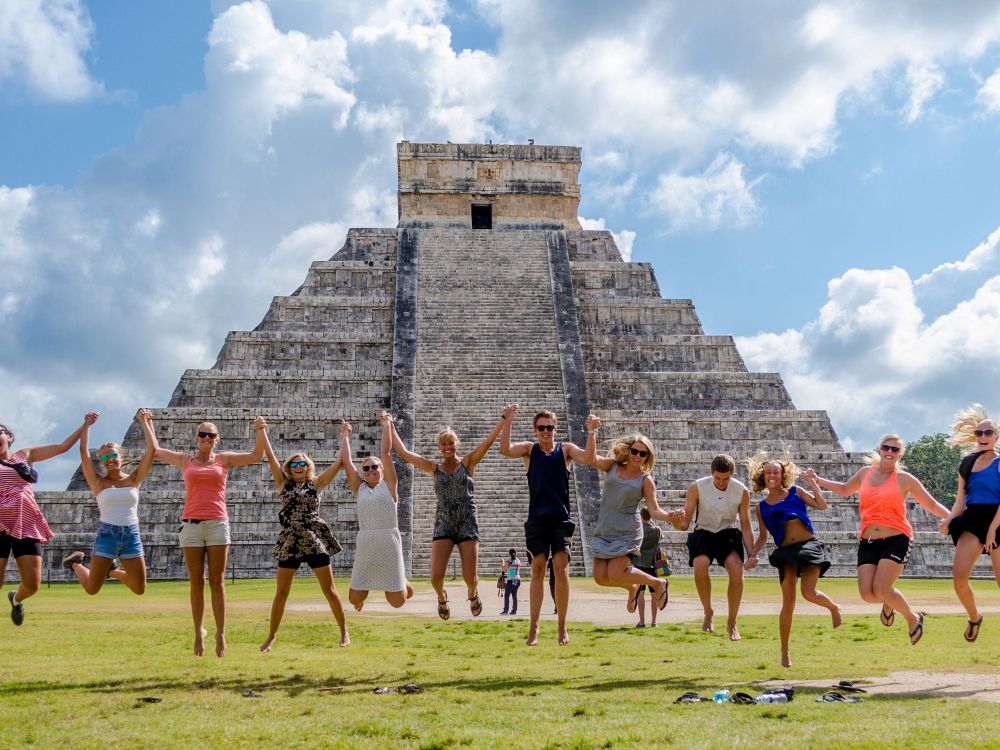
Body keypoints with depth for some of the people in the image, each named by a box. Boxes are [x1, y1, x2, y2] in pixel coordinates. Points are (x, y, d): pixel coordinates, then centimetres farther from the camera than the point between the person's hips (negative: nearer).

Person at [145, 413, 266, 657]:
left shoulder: (224, 458, 10)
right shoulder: (185, 460, 13)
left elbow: (256, 456, 6)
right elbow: (155, 450, 19)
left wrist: (260, 431, -4)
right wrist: (147, 424, 25)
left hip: (217, 524, -1)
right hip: (191, 525, 1)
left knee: (216, 582, -1)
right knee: (196, 583, 4)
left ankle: (220, 634, 3)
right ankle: (199, 632, 13)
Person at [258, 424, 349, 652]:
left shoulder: (317, 484, 7)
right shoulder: (283, 484, 10)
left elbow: (341, 461, 6)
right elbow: (270, 456, 7)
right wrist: (262, 431, 7)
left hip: (315, 541, -1)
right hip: (290, 543, 1)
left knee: (329, 590, 2)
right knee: (281, 593, 2)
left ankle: (344, 631, 14)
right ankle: (271, 637, 13)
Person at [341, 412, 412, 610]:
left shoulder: (388, 485, 6)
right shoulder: (359, 488, 12)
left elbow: (386, 452, 4)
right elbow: (346, 461, 12)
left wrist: (387, 424, 8)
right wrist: (345, 435, 20)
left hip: (389, 544, -2)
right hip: (365, 545, 2)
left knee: (397, 601, 0)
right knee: (355, 599, 2)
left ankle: (402, 583, 35)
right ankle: (364, 586, 38)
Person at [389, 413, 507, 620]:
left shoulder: (468, 462, 4)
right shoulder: (434, 468, 8)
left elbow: (488, 441, -4)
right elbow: (404, 453, 9)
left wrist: (504, 419, -8)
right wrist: (390, 428, 13)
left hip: (467, 524, -1)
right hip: (443, 524, 1)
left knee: (470, 577, -7)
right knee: (436, 577, -12)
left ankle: (472, 594, 31)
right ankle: (441, 597, 24)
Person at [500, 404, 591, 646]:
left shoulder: (565, 450, 9)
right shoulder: (529, 449, 9)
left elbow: (588, 457, -9)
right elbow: (505, 450, -9)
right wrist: (507, 421, -17)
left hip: (561, 518, 0)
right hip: (537, 518, 0)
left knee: (561, 568, -7)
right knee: (538, 568, -3)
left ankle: (562, 627, 1)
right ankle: (534, 626, 4)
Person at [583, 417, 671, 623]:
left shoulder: (645, 480, -3)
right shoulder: (612, 466, 3)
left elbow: (654, 509, -7)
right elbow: (590, 459, -13)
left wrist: (670, 516, -27)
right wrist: (592, 432, -21)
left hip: (627, 531, -4)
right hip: (603, 529, 4)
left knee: (615, 573, -16)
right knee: (601, 577, -1)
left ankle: (657, 583, 9)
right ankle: (632, 587, 32)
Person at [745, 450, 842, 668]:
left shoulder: (796, 492, 7)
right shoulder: (762, 507, 11)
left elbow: (821, 505, -4)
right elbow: (763, 537, 16)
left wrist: (812, 482, -2)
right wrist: (752, 555, 1)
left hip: (809, 546, -1)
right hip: (785, 552, 2)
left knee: (809, 593, -20)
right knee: (788, 603, -3)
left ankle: (834, 607, 17)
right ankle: (784, 652, 9)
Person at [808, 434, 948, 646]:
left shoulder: (904, 479, -1)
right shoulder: (865, 473, 10)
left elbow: (932, 505, 3)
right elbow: (844, 489, 29)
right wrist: (817, 480, 24)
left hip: (896, 540, -4)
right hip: (868, 542, 4)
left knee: (881, 589, -19)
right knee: (867, 593, -9)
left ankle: (913, 618, 11)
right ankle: (889, 603, 30)